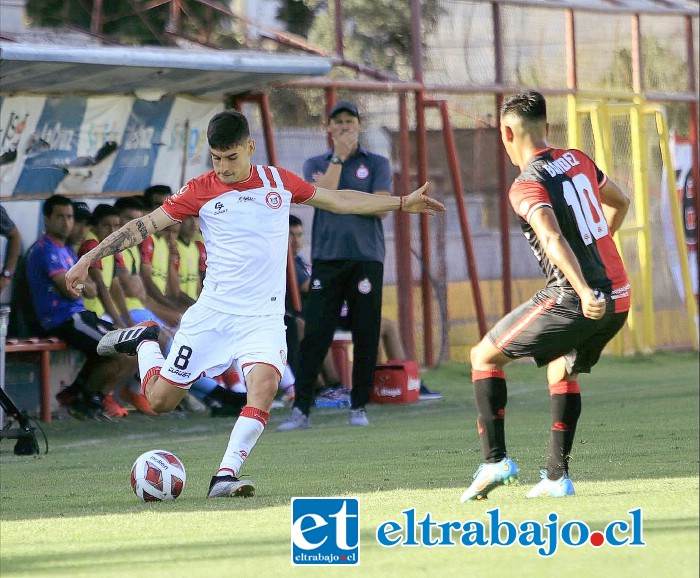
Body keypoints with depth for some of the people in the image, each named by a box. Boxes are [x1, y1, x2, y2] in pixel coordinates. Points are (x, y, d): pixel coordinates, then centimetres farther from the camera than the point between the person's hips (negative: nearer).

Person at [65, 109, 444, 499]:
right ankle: (144, 343, 32)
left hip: (264, 317, 1)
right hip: (213, 314, -1)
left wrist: (402, 203, 20)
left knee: (264, 384, -27)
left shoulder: (279, 181, 4)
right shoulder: (201, 191, -3)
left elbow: (339, 200, 17)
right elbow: (145, 225, -1)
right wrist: (88, 260, -6)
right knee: (160, 398, 0)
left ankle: (225, 477, -25)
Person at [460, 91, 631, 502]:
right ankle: (557, 476, 21)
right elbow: (620, 202, 29)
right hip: (619, 295, 7)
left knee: (485, 357, 5)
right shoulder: (577, 160, 12)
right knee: (562, 370, 27)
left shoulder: (527, 186, -10)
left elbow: (554, 240, -26)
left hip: (575, 299, -7)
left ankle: (496, 460, -3)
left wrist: (585, 292, -37)